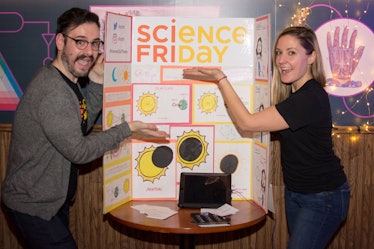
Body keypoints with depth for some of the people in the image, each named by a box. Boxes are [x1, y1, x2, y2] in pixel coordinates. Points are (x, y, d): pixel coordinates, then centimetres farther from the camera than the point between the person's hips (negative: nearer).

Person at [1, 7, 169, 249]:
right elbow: (78, 151, -23)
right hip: (33, 206, -10)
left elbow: (80, 125, 7)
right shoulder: (52, 91, -27)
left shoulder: (67, 82, 4)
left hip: (54, 200, 10)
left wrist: (97, 81, 0)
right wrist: (127, 130, -21)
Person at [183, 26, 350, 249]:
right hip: (295, 191, 9)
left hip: (323, 197, -9)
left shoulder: (311, 98, -27)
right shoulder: (293, 92, 3)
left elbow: (247, 123, -26)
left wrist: (220, 78, -22)